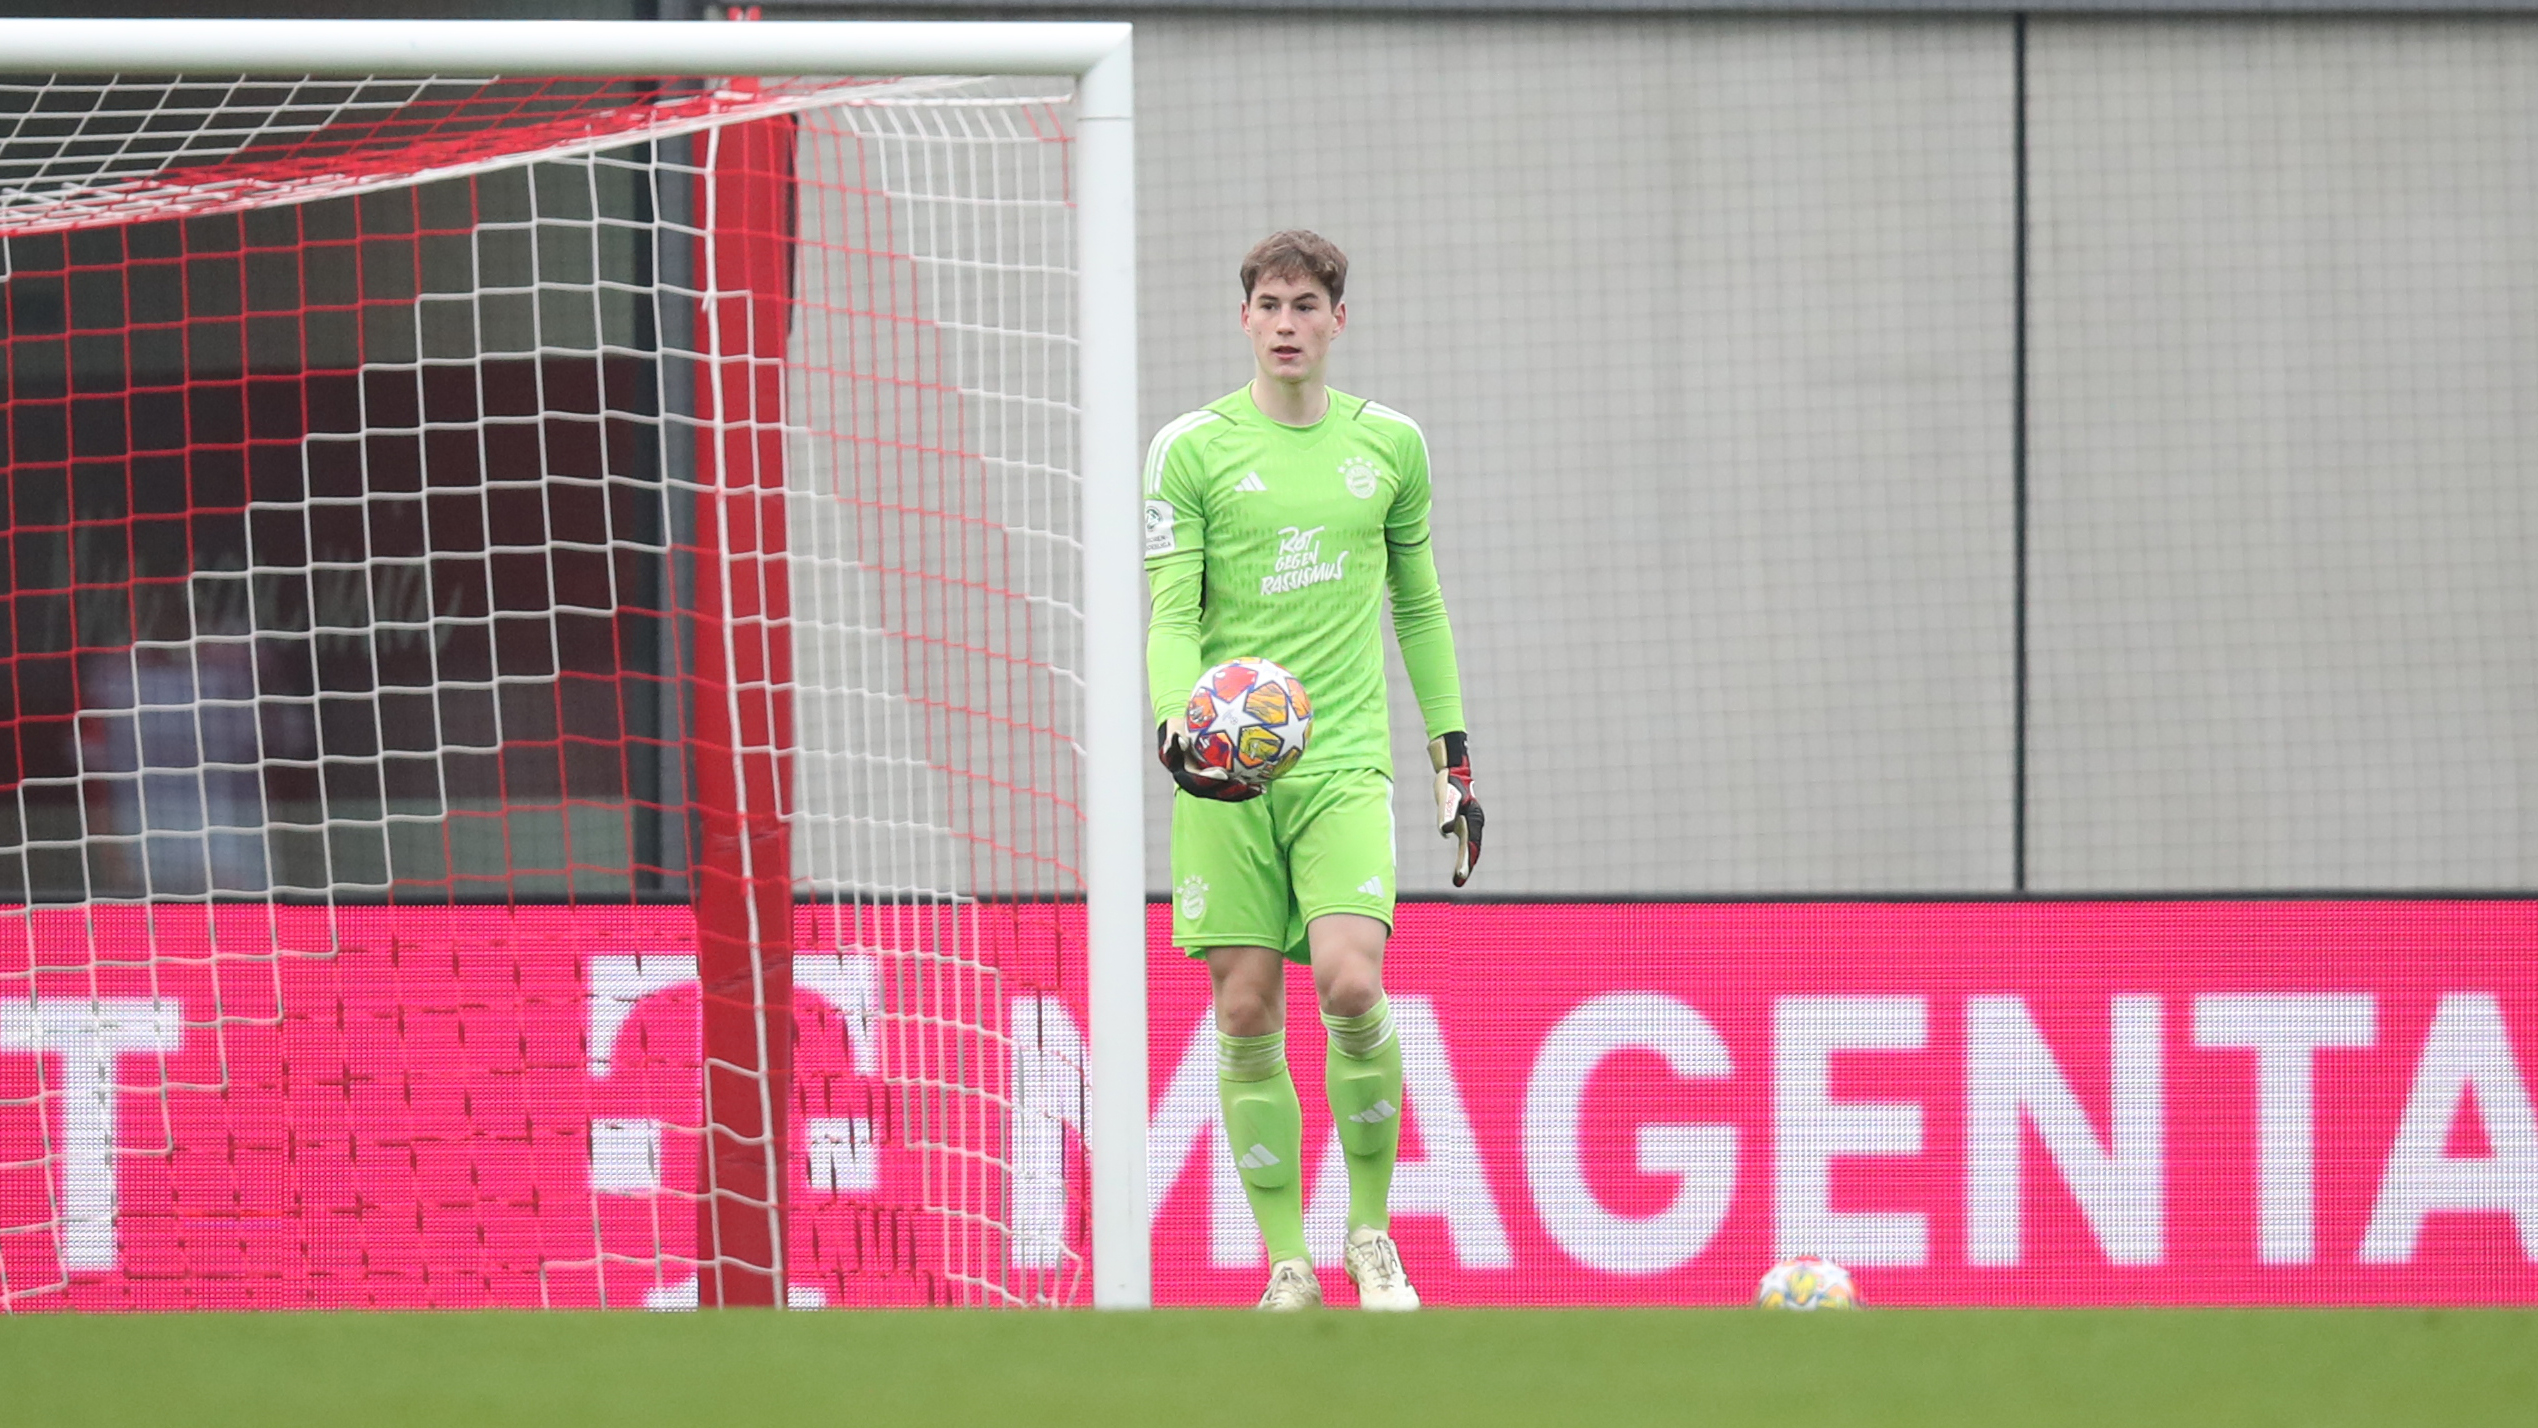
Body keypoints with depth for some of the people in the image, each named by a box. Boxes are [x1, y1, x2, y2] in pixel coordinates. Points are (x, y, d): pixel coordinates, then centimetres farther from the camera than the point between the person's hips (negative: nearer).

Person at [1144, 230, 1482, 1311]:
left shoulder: (1390, 444, 11)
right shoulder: (1191, 449, 3)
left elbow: (1419, 609, 20)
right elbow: (1172, 613, -2)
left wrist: (1455, 762, 18)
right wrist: (1177, 721, -21)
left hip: (1345, 763, 0)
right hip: (1227, 771, 0)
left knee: (1350, 981, -18)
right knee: (1246, 1014, -4)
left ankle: (1371, 1234, -1)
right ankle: (1288, 1266, 5)